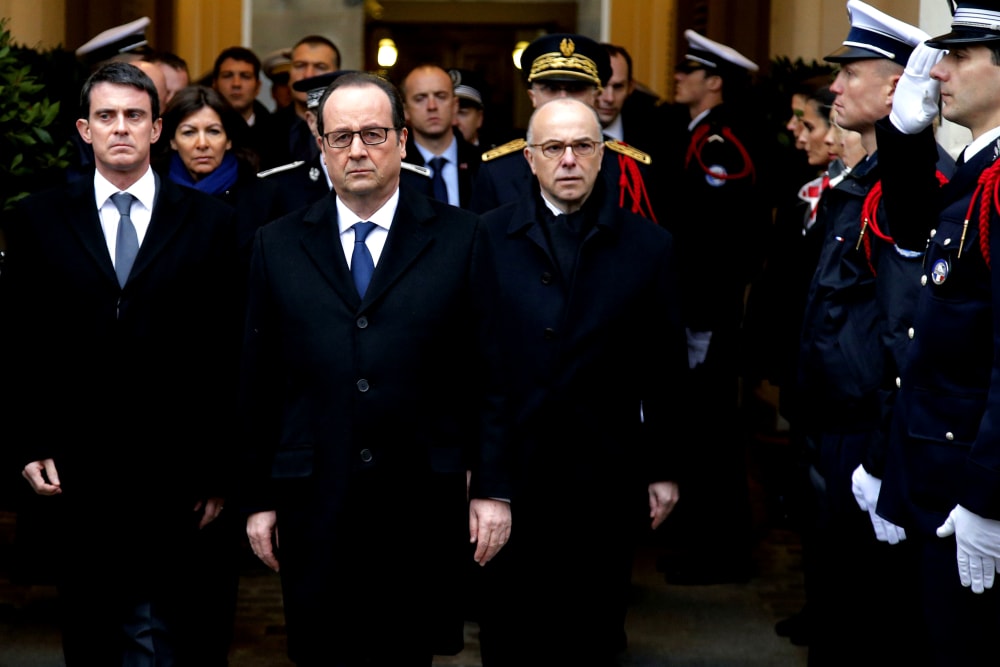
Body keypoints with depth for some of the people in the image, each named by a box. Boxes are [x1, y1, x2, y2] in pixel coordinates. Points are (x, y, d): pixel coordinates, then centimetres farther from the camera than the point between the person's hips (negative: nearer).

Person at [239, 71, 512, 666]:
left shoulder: (461, 238, 2)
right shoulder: (278, 245, 7)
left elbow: (490, 372, 2)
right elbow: (260, 381, 7)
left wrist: (494, 487, -2)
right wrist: (260, 497, 5)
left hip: (424, 508, -1)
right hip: (315, 506, 1)